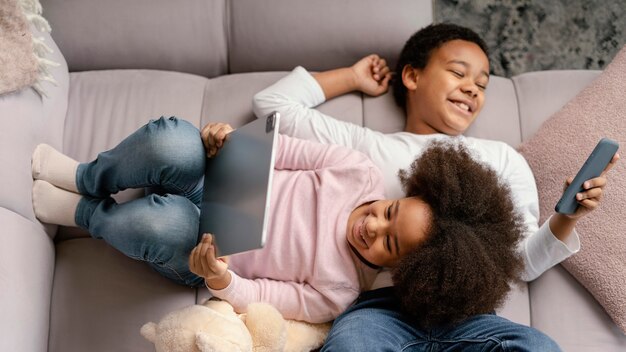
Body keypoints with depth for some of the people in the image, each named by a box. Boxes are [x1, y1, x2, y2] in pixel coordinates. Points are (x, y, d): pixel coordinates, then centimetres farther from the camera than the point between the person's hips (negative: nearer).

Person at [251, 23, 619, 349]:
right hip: (383, 306, -2)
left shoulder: (502, 157, 25)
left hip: (466, 312, 3)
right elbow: (272, 103, 25)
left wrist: (566, 218, -1)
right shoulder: (365, 145, 22)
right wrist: (354, 78, 30)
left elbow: (524, 262, 18)